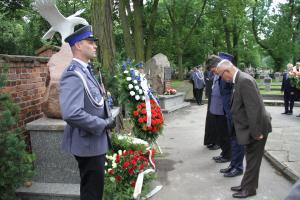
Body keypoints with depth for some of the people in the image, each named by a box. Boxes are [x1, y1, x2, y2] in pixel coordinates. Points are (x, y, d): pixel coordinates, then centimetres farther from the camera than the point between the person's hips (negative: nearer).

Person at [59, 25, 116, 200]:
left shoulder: (85, 70, 10)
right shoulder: (73, 74, -22)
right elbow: (72, 114, -33)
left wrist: (107, 117, 4)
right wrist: (104, 124, -21)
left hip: (96, 140, 10)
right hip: (88, 142, -10)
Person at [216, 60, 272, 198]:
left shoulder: (244, 80, -23)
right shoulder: (240, 79, 7)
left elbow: (254, 107, -26)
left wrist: (256, 132, -22)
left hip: (256, 128, -9)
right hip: (251, 127, 9)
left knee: (252, 160, 6)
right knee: (251, 159, 19)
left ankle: (249, 189, 21)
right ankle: (246, 185, 32)